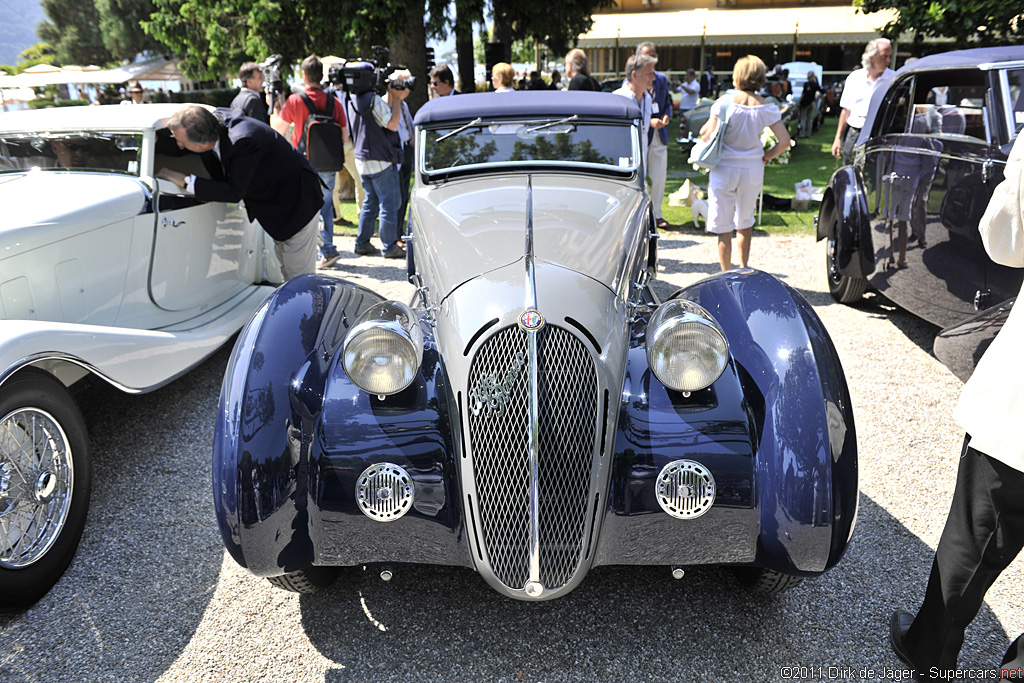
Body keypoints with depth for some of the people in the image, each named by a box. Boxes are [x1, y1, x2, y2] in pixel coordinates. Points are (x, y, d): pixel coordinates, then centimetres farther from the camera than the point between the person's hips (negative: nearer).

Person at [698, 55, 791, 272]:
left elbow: (708, 137, -14)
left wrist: (703, 130, 7)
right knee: (745, 222, 22)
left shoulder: (725, 102, -11)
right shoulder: (767, 107, -3)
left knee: (723, 226, 6)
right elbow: (784, 141, -6)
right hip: (753, 170, 3)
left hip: (724, 169, -3)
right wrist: (766, 156, 9)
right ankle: (743, 269, 33)